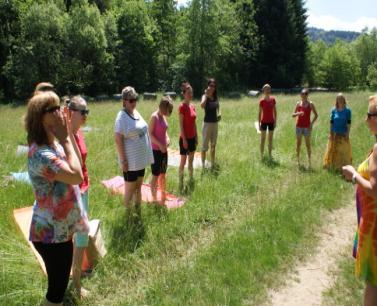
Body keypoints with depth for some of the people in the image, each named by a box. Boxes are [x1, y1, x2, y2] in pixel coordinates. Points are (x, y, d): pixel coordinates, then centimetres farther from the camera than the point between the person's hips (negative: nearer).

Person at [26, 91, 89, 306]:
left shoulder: (54, 145, 3)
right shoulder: (40, 153, -27)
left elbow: (77, 164, 12)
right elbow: (77, 176, -31)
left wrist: (70, 134, 0)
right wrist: (65, 139, -22)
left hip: (60, 228, 9)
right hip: (52, 232, -9)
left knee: (59, 283, 26)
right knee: (57, 287, 7)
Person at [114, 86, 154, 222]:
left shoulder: (136, 113, 7)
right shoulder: (122, 117, -17)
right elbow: (118, 140, -19)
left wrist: (147, 155, 15)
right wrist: (123, 160, -21)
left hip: (141, 158, 8)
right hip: (130, 160, -8)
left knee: (138, 186, 19)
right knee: (130, 188, 6)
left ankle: (138, 211, 33)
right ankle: (129, 214, 20)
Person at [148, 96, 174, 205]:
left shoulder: (163, 117, 7)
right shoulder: (154, 117, -16)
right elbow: (150, 134, -17)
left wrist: (167, 138, -1)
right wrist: (159, 144, -21)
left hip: (164, 149, 8)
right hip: (156, 150, -8)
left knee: (163, 174, 18)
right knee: (155, 175, 2)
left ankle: (163, 195, 31)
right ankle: (154, 199, 14)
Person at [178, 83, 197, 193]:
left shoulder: (192, 106, 8)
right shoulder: (182, 106, -14)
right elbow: (181, 124, -16)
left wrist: (196, 137, 12)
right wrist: (184, 139, -18)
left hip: (192, 138, 7)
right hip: (185, 138, -7)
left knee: (191, 160, 16)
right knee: (183, 161, -1)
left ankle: (191, 180, 27)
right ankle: (181, 184, 6)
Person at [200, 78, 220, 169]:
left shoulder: (216, 97, 6)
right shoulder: (205, 96, -11)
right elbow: (202, 106, -34)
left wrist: (219, 114, 5)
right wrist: (206, 95, -30)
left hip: (215, 123, 6)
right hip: (207, 123, -6)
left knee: (213, 145, 14)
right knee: (205, 145, 3)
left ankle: (213, 164, 25)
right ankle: (203, 165, 12)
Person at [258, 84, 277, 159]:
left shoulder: (273, 100, 0)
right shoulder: (262, 101, -9)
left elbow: (275, 111, 6)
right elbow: (260, 113, -6)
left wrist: (275, 121, 2)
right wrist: (259, 124, -7)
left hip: (271, 122, 3)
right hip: (264, 122, -3)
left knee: (270, 139, 11)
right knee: (263, 139, 4)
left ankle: (270, 154, 21)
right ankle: (262, 155, 14)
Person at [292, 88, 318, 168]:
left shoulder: (310, 104, -2)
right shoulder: (298, 103, 4)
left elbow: (316, 115, 2)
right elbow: (293, 115, 5)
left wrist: (312, 123, -9)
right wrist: (298, 113, -16)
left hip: (307, 126, -2)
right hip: (299, 126, 2)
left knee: (308, 144, 0)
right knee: (298, 143, 7)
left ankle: (309, 161, 7)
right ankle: (298, 160, 17)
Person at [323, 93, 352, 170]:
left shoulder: (347, 110, -5)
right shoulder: (334, 110, 0)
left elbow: (348, 123, -5)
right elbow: (331, 122, 2)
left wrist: (348, 134, -9)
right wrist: (330, 133, -2)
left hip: (343, 134, -2)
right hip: (334, 134, 2)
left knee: (343, 151, 4)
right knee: (333, 151, 8)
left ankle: (343, 167, 14)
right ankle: (333, 166, 20)